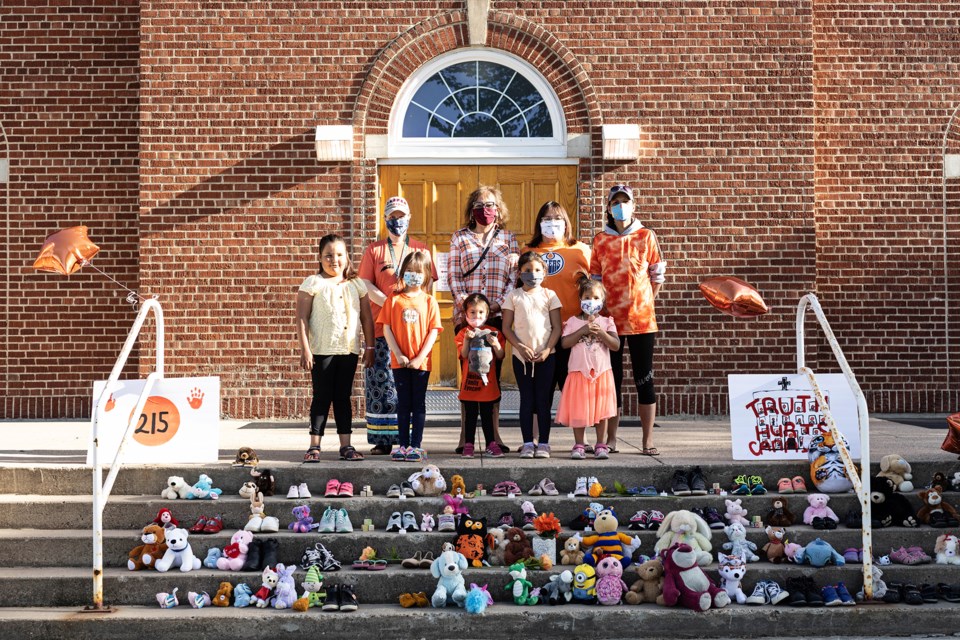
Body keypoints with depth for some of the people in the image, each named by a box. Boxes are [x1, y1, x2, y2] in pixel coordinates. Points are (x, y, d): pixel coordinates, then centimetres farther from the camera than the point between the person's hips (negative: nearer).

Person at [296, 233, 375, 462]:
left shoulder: (356, 284, 10)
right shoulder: (313, 283, -1)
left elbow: (367, 317, 11)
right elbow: (301, 317, -5)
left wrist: (370, 347, 6)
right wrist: (305, 349, -11)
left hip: (349, 350, 3)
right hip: (322, 350, -3)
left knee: (343, 398, 9)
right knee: (322, 397, 0)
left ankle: (346, 446, 12)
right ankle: (314, 446, 5)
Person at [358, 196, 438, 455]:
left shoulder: (421, 249, 13)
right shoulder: (374, 250, 11)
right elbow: (366, 285, 3)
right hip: (382, 327, 0)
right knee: (381, 381, -4)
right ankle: (383, 439, 0)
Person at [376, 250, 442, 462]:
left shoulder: (429, 302, 2)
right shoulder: (393, 300, 4)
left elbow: (433, 332, -2)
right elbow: (387, 329, 0)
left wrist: (419, 357, -10)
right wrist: (399, 355, -9)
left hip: (421, 362, -1)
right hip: (400, 362, 1)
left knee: (418, 404, 4)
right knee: (403, 403, 6)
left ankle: (416, 446, 7)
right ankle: (403, 445, 10)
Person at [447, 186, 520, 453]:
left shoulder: (508, 238, 12)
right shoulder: (459, 238, 11)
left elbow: (516, 276, 5)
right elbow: (453, 275, 4)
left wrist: (499, 303, -9)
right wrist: (465, 304, -10)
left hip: (498, 315, 1)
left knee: (493, 371, 3)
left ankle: (494, 432, 8)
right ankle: (465, 433, 2)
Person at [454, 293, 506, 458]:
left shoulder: (493, 333, 5)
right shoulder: (463, 333, 1)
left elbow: (501, 356, 2)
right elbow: (464, 355, -10)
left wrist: (496, 344, -16)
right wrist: (467, 340, -23)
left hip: (488, 382, 1)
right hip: (469, 382, -1)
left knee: (487, 415, 10)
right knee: (470, 416, 4)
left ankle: (491, 445, 14)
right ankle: (468, 446, 9)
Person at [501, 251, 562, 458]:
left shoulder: (549, 295, 5)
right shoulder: (513, 296, 5)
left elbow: (556, 327, 3)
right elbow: (507, 327, 2)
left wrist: (547, 350, -10)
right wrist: (521, 347, -11)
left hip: (545, 356, 0)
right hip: (521, 355, 0)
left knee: (543, 400, 2)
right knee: (526, 400, 4)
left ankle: (543, 443, 7)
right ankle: (528, 443, 8)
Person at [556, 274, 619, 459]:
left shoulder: (607, 322, 6)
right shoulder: (573, 322, 5)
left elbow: (616, 345, -3)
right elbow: (565, 343, -8)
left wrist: (601, 333, -16)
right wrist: (583, 330, -15)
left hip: (602, 372, 1)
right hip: (579, 372, -1)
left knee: (601, 410, 3)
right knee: (578, 410, 0)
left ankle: (601, 445, 11)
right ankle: (579, 445, 8)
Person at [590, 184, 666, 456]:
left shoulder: (646, 236, 3)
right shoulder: (600, 240, 6)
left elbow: (657, 275, 7)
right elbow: (594, 279, 10)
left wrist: (644, 302, 1)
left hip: (641, 319, -1)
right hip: (610, 319, 1)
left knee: (644, 378, 1)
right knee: (612, 379, 7)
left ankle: (648, 440, 6)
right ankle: (611, 439, 13)